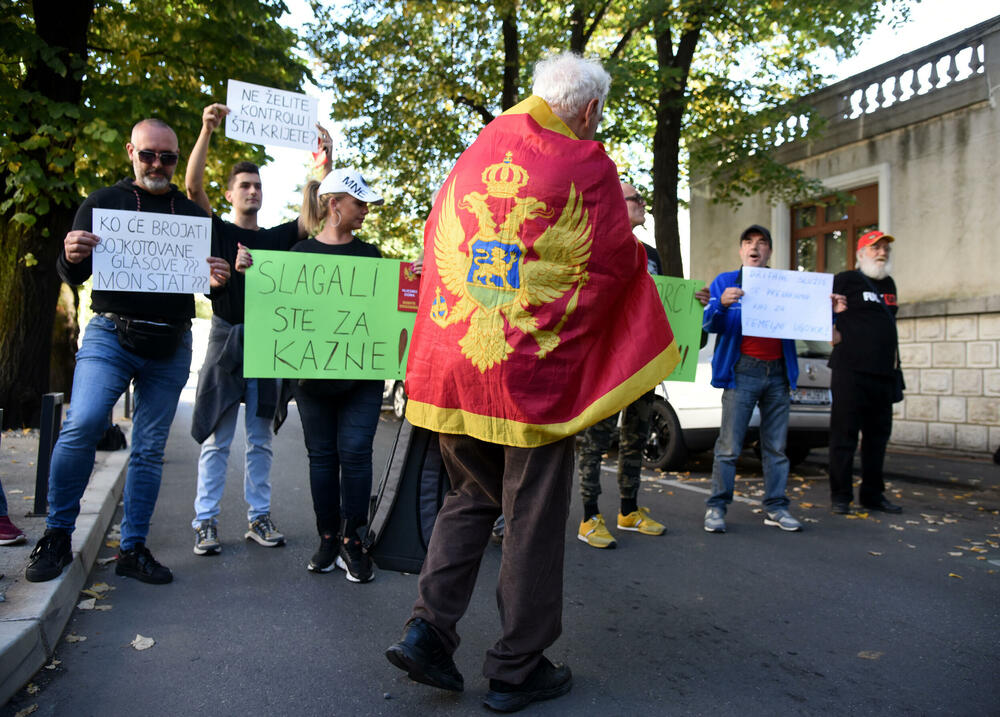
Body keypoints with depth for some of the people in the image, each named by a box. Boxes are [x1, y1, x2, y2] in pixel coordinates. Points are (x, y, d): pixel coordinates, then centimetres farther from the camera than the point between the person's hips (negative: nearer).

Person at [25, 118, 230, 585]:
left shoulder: (193, 214, 15)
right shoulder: (102, 203, 11)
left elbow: (208, 275, 15)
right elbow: (73, 277, 8)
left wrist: (217, 282, -9)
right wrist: (71, 257, -16)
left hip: (170, 345, 2)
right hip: (110, 333, -1)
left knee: (150, 449, 4)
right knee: (83, 424, -20)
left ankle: (133, 549, 14)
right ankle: (57, 536, -2)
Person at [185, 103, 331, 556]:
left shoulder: (277, 237, 14)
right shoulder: (218, 231, 6)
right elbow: (193, 186, -8)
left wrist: (324, 163, -9)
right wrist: (207, 130, -17)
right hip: (225, 339, -3)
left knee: (260, 439, 8)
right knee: (217, 439, 0)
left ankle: (258, 517, 15)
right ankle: (206, 521, 7)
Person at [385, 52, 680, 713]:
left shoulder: (475, 153, 10)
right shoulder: (586, 163, -5)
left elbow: (436, 241, 18)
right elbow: (618, 262, -1)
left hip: (451, 360, 5)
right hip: (534, 370, -5)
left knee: (472, 497, 21)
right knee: (533, 515, 7)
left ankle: (429, 627, 12)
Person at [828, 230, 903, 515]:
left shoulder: (889, 284, 21)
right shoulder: (846, 280, 0)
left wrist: (893, 359, 19)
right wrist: (836, 337, -14)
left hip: (882, 373, 7)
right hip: (850, 370, -7)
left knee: (878, 435, 11)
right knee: (845, 435, -4)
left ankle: (872, 494, 21)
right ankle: (840, 495, 4)